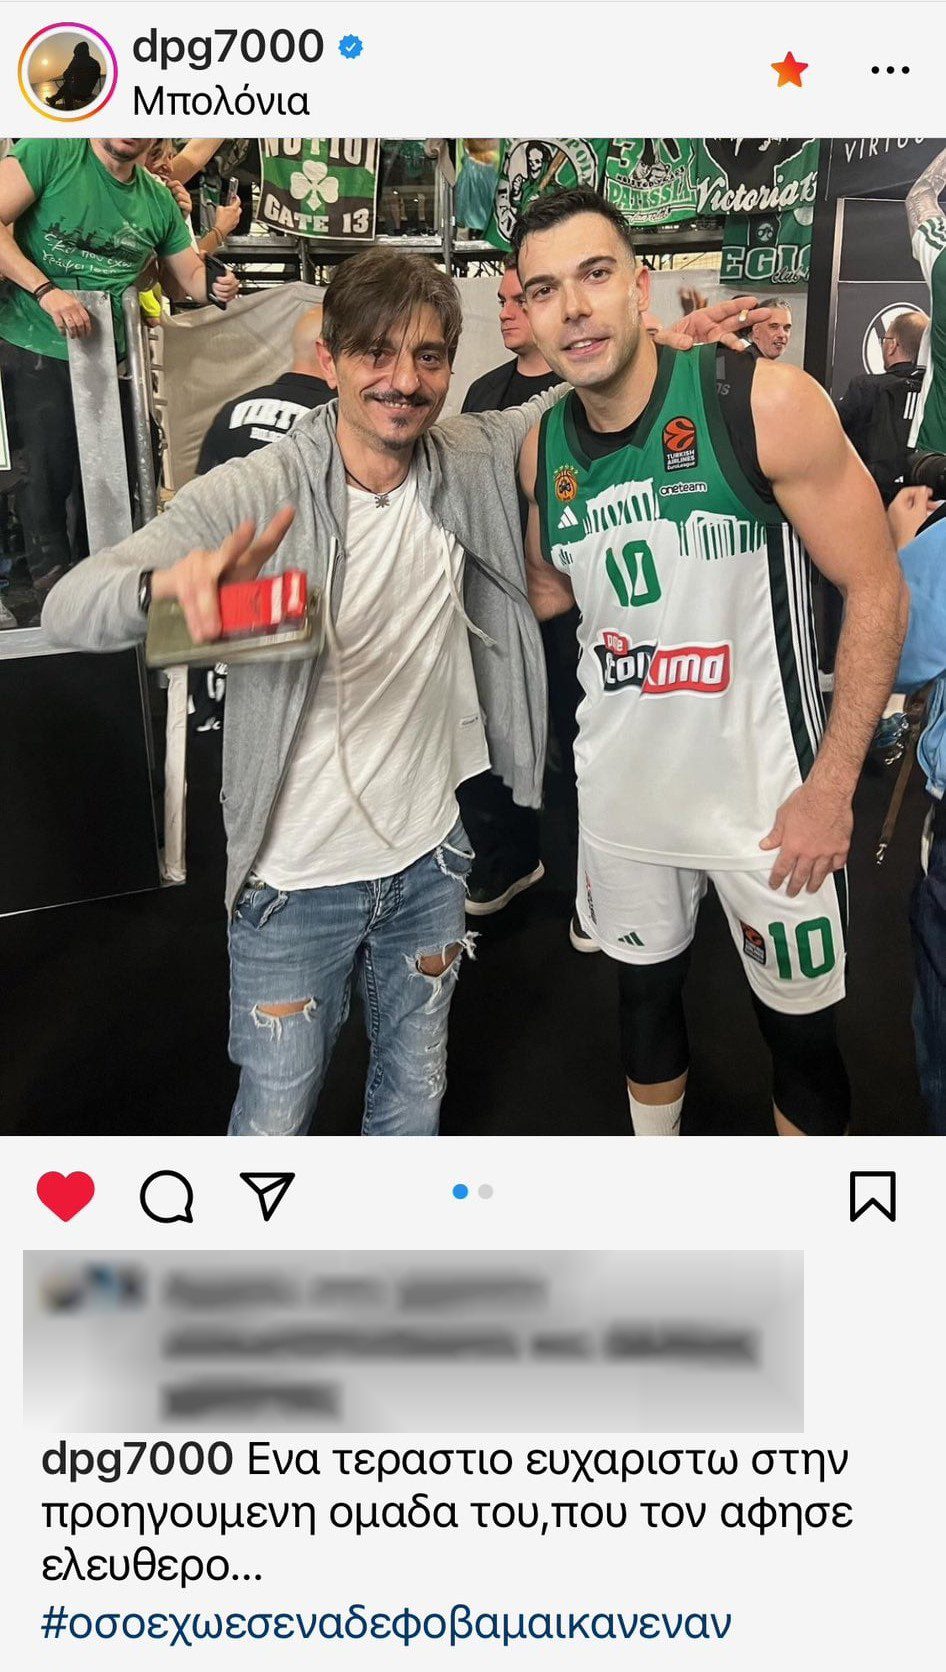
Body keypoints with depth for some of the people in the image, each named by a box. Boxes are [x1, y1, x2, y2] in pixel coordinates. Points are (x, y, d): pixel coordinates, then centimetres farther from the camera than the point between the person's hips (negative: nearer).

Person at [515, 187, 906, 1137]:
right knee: (643, 994, 22)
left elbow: (875, 590, -13)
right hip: (620, 792, 5)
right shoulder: (542, 448, 0)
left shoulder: (765, 403, -16)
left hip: (765, 793, -4)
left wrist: (831, 786, -16)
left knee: (800, 1028, 9)